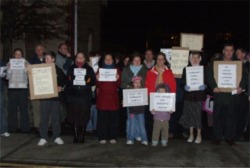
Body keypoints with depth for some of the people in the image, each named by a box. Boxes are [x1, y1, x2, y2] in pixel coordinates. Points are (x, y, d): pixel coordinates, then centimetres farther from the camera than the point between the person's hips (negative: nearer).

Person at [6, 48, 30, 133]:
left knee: (23, 108, -3)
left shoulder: (26, 63, 8)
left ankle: (25, 127, 2)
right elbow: (7, 77, 5)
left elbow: (28, 77, 1)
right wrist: (9, 68, -8)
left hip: (23, 88, -1)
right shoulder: (9, 63, 10)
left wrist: (26, 68, -10)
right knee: (12, 108, 0)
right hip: (12, 88, 1)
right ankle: (12, 127, 8)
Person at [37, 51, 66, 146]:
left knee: (55, 117, 5)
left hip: (55, 96, 0)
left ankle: (57, 137, 15)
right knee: (43, 117, 2)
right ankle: (43, 138, 10)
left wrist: (60, 87, -5)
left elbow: (64, 81, 9)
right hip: (44, 96, 1)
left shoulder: (58, 70, 3)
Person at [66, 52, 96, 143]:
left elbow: (93, 81, 2)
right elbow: (67, 81, 7)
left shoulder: (89, 69, 9)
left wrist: (87, 82, -14)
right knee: (75, 118, -1)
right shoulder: (71, 68, 11)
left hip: (85, 97, 0)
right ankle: (76, 136, 10)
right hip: (74, 96, 1)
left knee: (84, 118, 1)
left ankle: (82, 136, 13)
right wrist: (71, 81, -10)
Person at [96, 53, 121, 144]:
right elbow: (97, 85, 6)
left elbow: (119, 85, 5)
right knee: (102, 118, -4)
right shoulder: (100, 70, 13)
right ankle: (102, 137, 3)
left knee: (114, 118, -2)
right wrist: (97, 79, -15)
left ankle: (113, 137, 7)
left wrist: (117, 79, -15)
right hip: (102, 97, 0)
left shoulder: (117, 70, 13)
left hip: (113, 97, 0)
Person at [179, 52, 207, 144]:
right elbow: (182, 82, 2)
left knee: (198, 115, -1)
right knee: (189, 115, 6)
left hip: (199, 96, -1)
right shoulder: (186, 69, 5)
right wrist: (185, 86, -18)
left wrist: (204, 86, -19)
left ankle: (199, 135, 16)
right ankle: (191, 134, 21)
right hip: (189, 95, 1)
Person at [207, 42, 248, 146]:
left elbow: (244, 76, 5)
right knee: (218, 116, 5)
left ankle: (230, 137, 17)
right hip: (219, 94, -1)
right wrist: (214, 87, -18)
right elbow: (209, 75, -4)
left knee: (231, 117, 7)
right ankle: (217, 137, 14)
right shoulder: (215, 63, 5)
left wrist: (241, 87, -13)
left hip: (233, 94, 1)